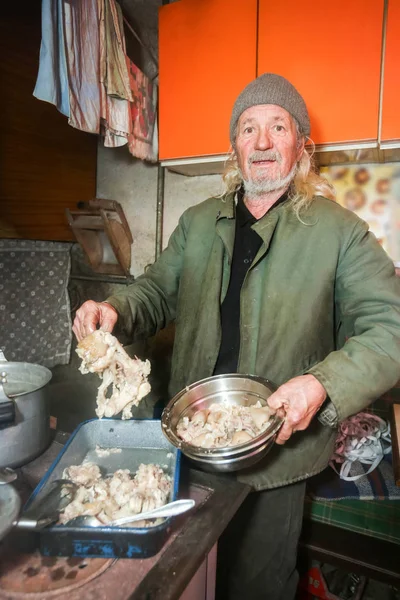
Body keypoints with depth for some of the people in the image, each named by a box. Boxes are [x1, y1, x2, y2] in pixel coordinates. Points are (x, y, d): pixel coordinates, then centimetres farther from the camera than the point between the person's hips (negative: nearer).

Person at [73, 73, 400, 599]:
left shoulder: (338, 229, -10)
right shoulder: (198, 222, 4)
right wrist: (115, 310, -13)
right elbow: (158, 291, 9)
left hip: (276, 451, -3)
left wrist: (323, 384, -28)